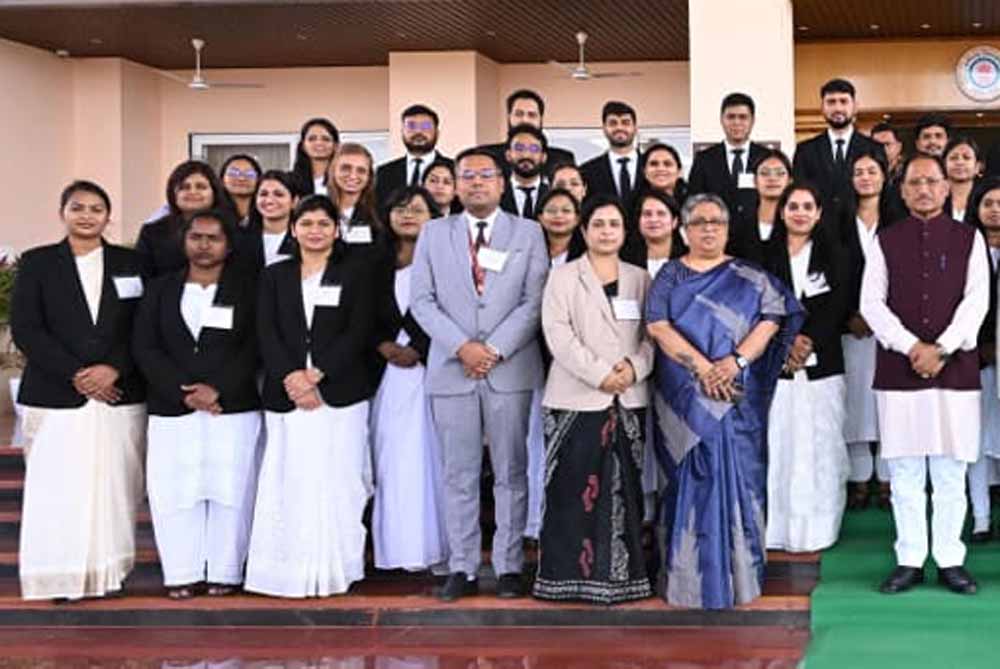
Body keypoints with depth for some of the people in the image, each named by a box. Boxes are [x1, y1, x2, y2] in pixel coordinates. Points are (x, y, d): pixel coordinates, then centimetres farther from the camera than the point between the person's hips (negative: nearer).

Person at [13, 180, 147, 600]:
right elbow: (25, 329, -2)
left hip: (119, 394, 1)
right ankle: (62, 577, 1)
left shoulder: (130, 264, 11)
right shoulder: (36, 263, 6)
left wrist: (113, 369, -11)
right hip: (55, 395, -1)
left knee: (113, 487, 0)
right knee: (58, 491, -4)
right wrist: (74, 375, -11)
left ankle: (108, 572, 7)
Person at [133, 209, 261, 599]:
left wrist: (218, 389, -13)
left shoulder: (248, 290, 7)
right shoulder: (161, 290, 12)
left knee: (229, 490, -2)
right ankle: (182, 573, 5)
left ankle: (224, 571, 6)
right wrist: (182, 392, -9)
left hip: (234, 408, -1)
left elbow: (254, 348, -2)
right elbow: (144, 347, 3)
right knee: (176, 491, -2)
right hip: (172, 410, 2)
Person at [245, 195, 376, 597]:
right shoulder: (275, 276, 15)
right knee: (289, 484, -3)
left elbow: (359, 332, -1)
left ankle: (333, 571, 0)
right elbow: (266, 333, 5)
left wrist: (317, 375, -11)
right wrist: (291, 376, -11)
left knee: (337, 482, -5)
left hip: (340, 393, -2)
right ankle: (291, 570, 0)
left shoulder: (355, 274, 9)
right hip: (286, 395, 2)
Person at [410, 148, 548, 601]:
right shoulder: (434, 233, 10)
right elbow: (422, 300, 3)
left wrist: (495, 349, -11)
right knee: (459, 475, 4)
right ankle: (462, 569, 8)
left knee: (511, 474, 3)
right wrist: (462, 347, -10)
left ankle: (508, 567, 9)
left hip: (511, 369, -1)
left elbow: (534, 301, -1)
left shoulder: (528, 233, 7)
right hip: (451, 370, 1)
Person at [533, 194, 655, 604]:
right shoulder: (563, 277, 4)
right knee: (574, 490, -4)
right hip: (577, 399, -3)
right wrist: (600, 374, -15)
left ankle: (620, 573, 11)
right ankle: (570, 575, 2)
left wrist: (634, 367, -11)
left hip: (628, 400, 3)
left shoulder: (639, 279, 14)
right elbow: (558, 334, -7)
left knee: (623, 490, 5)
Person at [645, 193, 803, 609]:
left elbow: (771, 320, -1)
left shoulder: (749, 277, 10)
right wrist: (701, 365, -15)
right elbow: (657, 325, -4)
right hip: (684, 399, 0)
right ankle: (689, 576, 5)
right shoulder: (670, 275, 9)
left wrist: (737, 360, -16)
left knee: (737, 476, -1)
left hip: (738, 396, 0)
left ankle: (738, 575, 5)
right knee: (690, 479, 1)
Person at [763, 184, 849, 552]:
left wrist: (808, 341, -11)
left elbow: (838, 306, 0)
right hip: (775, 364, 0)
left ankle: (815, 529, 5)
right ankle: (777, 528, 2)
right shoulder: (766, 254, 9)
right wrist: (786, 342, -10)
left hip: (822, 363, 0)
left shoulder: (832, 254, 9)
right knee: (776, 444, -3)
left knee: (819, 447, -1)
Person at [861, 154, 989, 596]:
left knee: (950, 473, 3)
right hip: (898, 370, 1)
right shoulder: (886, 241, 7)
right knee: (905, 472, 3)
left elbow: (976, 300, -2)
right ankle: (909, 560, 11)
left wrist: (942, 349, -13)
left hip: (955, 369, 0)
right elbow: (871, 302, 0)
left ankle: (949, 560, 11)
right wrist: (912, 347, -11)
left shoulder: (968, 239, 6)